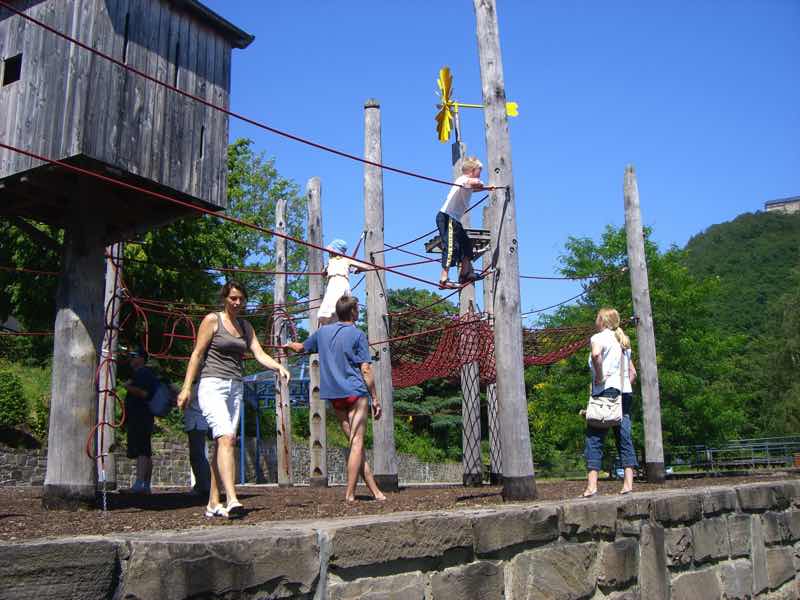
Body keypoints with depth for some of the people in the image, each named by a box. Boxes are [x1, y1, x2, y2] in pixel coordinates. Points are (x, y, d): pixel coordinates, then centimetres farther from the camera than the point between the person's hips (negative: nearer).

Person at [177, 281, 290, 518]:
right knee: (226, 438, -21)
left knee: (222, 443, 4)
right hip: (212, 385, -6)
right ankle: (232, 500, -30)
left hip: (235, 388, 6)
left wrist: (279, 367, -13)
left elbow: (259, 354, 6)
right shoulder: (212, 320, 0)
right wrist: (186, 387, -10)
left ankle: (213, 503, 8)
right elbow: (197, 354, -4)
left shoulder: (246, 327, 17)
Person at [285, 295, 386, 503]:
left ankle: (375, 491, 11)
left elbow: (302, 348, 28)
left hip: (334, 396, 6)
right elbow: (365, 370, -8)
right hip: (355, 393, -5)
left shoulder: (323, 331, 11)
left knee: (355, 443, 8)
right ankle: (350, 494, -5)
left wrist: (290, 344, 50)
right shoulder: (357, 334, -4)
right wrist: (375, 398, -3)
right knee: (357, 444, -2)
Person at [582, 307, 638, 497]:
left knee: (594, 438, -6)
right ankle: (628, 483, 0)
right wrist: (625, 387, 17)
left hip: (606, 390, -7)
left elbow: (596, 354, -25)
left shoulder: (599, 337, -1)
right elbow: (633, 372, 20)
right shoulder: (623, 341, 22)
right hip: (625, 392, 7)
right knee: (625, 438, 5)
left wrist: (599, 377, -15)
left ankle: (591, 485, -12)